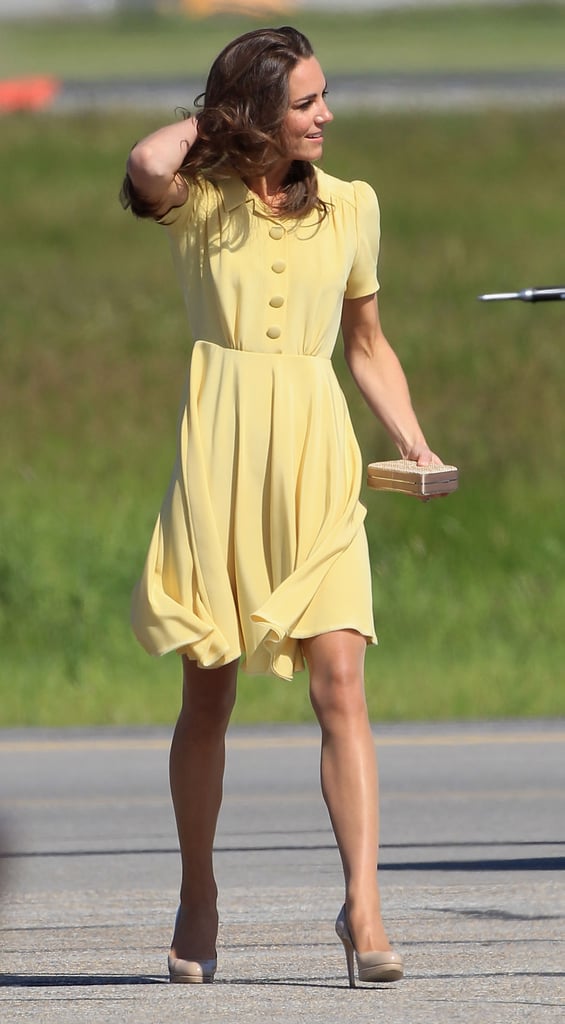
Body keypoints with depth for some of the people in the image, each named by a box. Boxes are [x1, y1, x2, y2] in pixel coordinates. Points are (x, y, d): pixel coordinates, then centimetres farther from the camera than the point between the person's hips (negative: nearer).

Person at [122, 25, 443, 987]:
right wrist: (207, 124, 0)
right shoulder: (199, 201, 4)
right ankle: (197, 899, 19)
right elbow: (148, 164, -20)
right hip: (219, 453, -1)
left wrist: (415, 442, 8)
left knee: (339, 680, -12)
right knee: (207, 690, 4)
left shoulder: (350, 206, 12)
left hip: (317, 457, 1)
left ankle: (362, 907, -18)